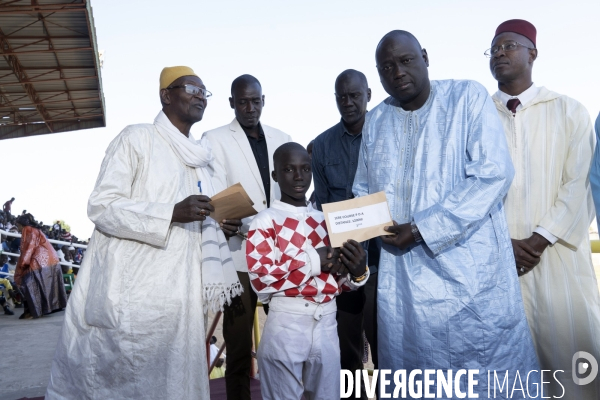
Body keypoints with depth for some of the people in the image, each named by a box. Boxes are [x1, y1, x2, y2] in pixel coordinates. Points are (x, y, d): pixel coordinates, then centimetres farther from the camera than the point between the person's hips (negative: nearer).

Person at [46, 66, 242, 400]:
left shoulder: (202, 158, 17)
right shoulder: (137, 138, -2)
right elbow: (101, 206, -12)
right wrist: (172, 213, -21)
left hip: (177, 296, 6)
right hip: (128, 291, -5)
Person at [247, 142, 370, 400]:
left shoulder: (325, 221, 10)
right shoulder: (265, 221, -6)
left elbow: (338, 282, 12)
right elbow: (260, 279, -18)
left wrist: (358, 271, -9)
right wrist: (313, 261, -16)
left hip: (327, 324, 5)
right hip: (285, 325, -4)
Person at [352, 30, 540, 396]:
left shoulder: (469, 98, -3)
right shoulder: (375, 121, 11)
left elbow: (494, 174, -12)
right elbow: (364, 192, 16)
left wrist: (422, 229, -16)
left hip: (471, 268, -3)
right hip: (404, 277, 4)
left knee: (488, 370, 7)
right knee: (413, 374, 12)